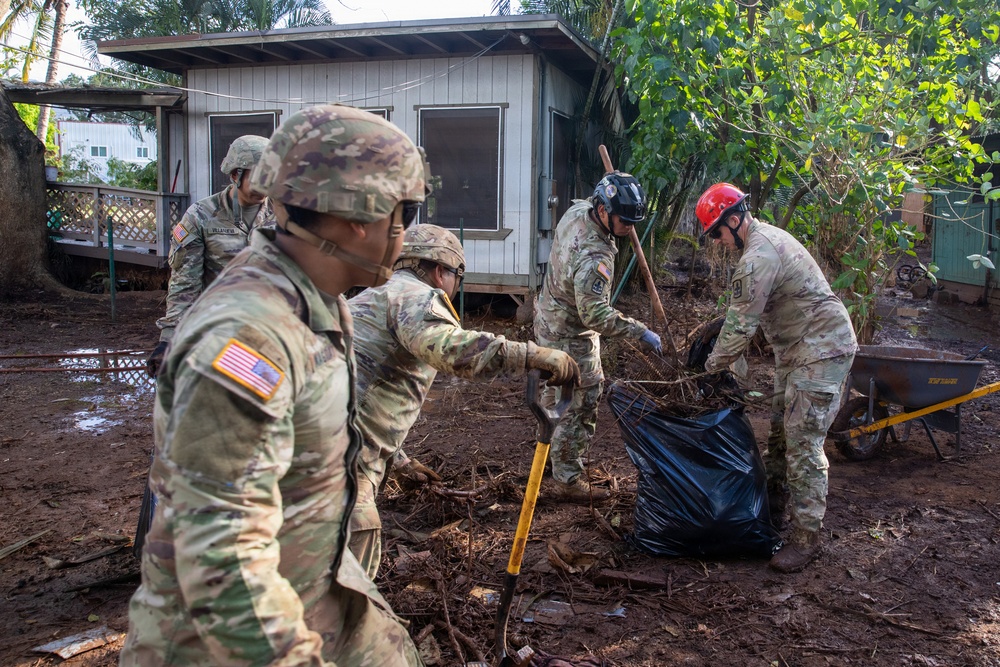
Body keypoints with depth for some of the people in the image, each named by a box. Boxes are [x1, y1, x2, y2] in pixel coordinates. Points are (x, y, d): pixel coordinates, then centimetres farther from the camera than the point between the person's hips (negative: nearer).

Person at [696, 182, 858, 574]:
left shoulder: (758, 257, -23)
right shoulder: (767, 237, 12)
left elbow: (742, 324, -20)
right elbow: (743, 311, 16)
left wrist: (713, 365, -6)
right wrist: (721, 354, 10)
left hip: (821, 350, -11)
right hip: (797, 350, 11)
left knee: (803, 443, -10)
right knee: (780, 434, 18)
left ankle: (806, 537, -3)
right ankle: (773, 509, 32)